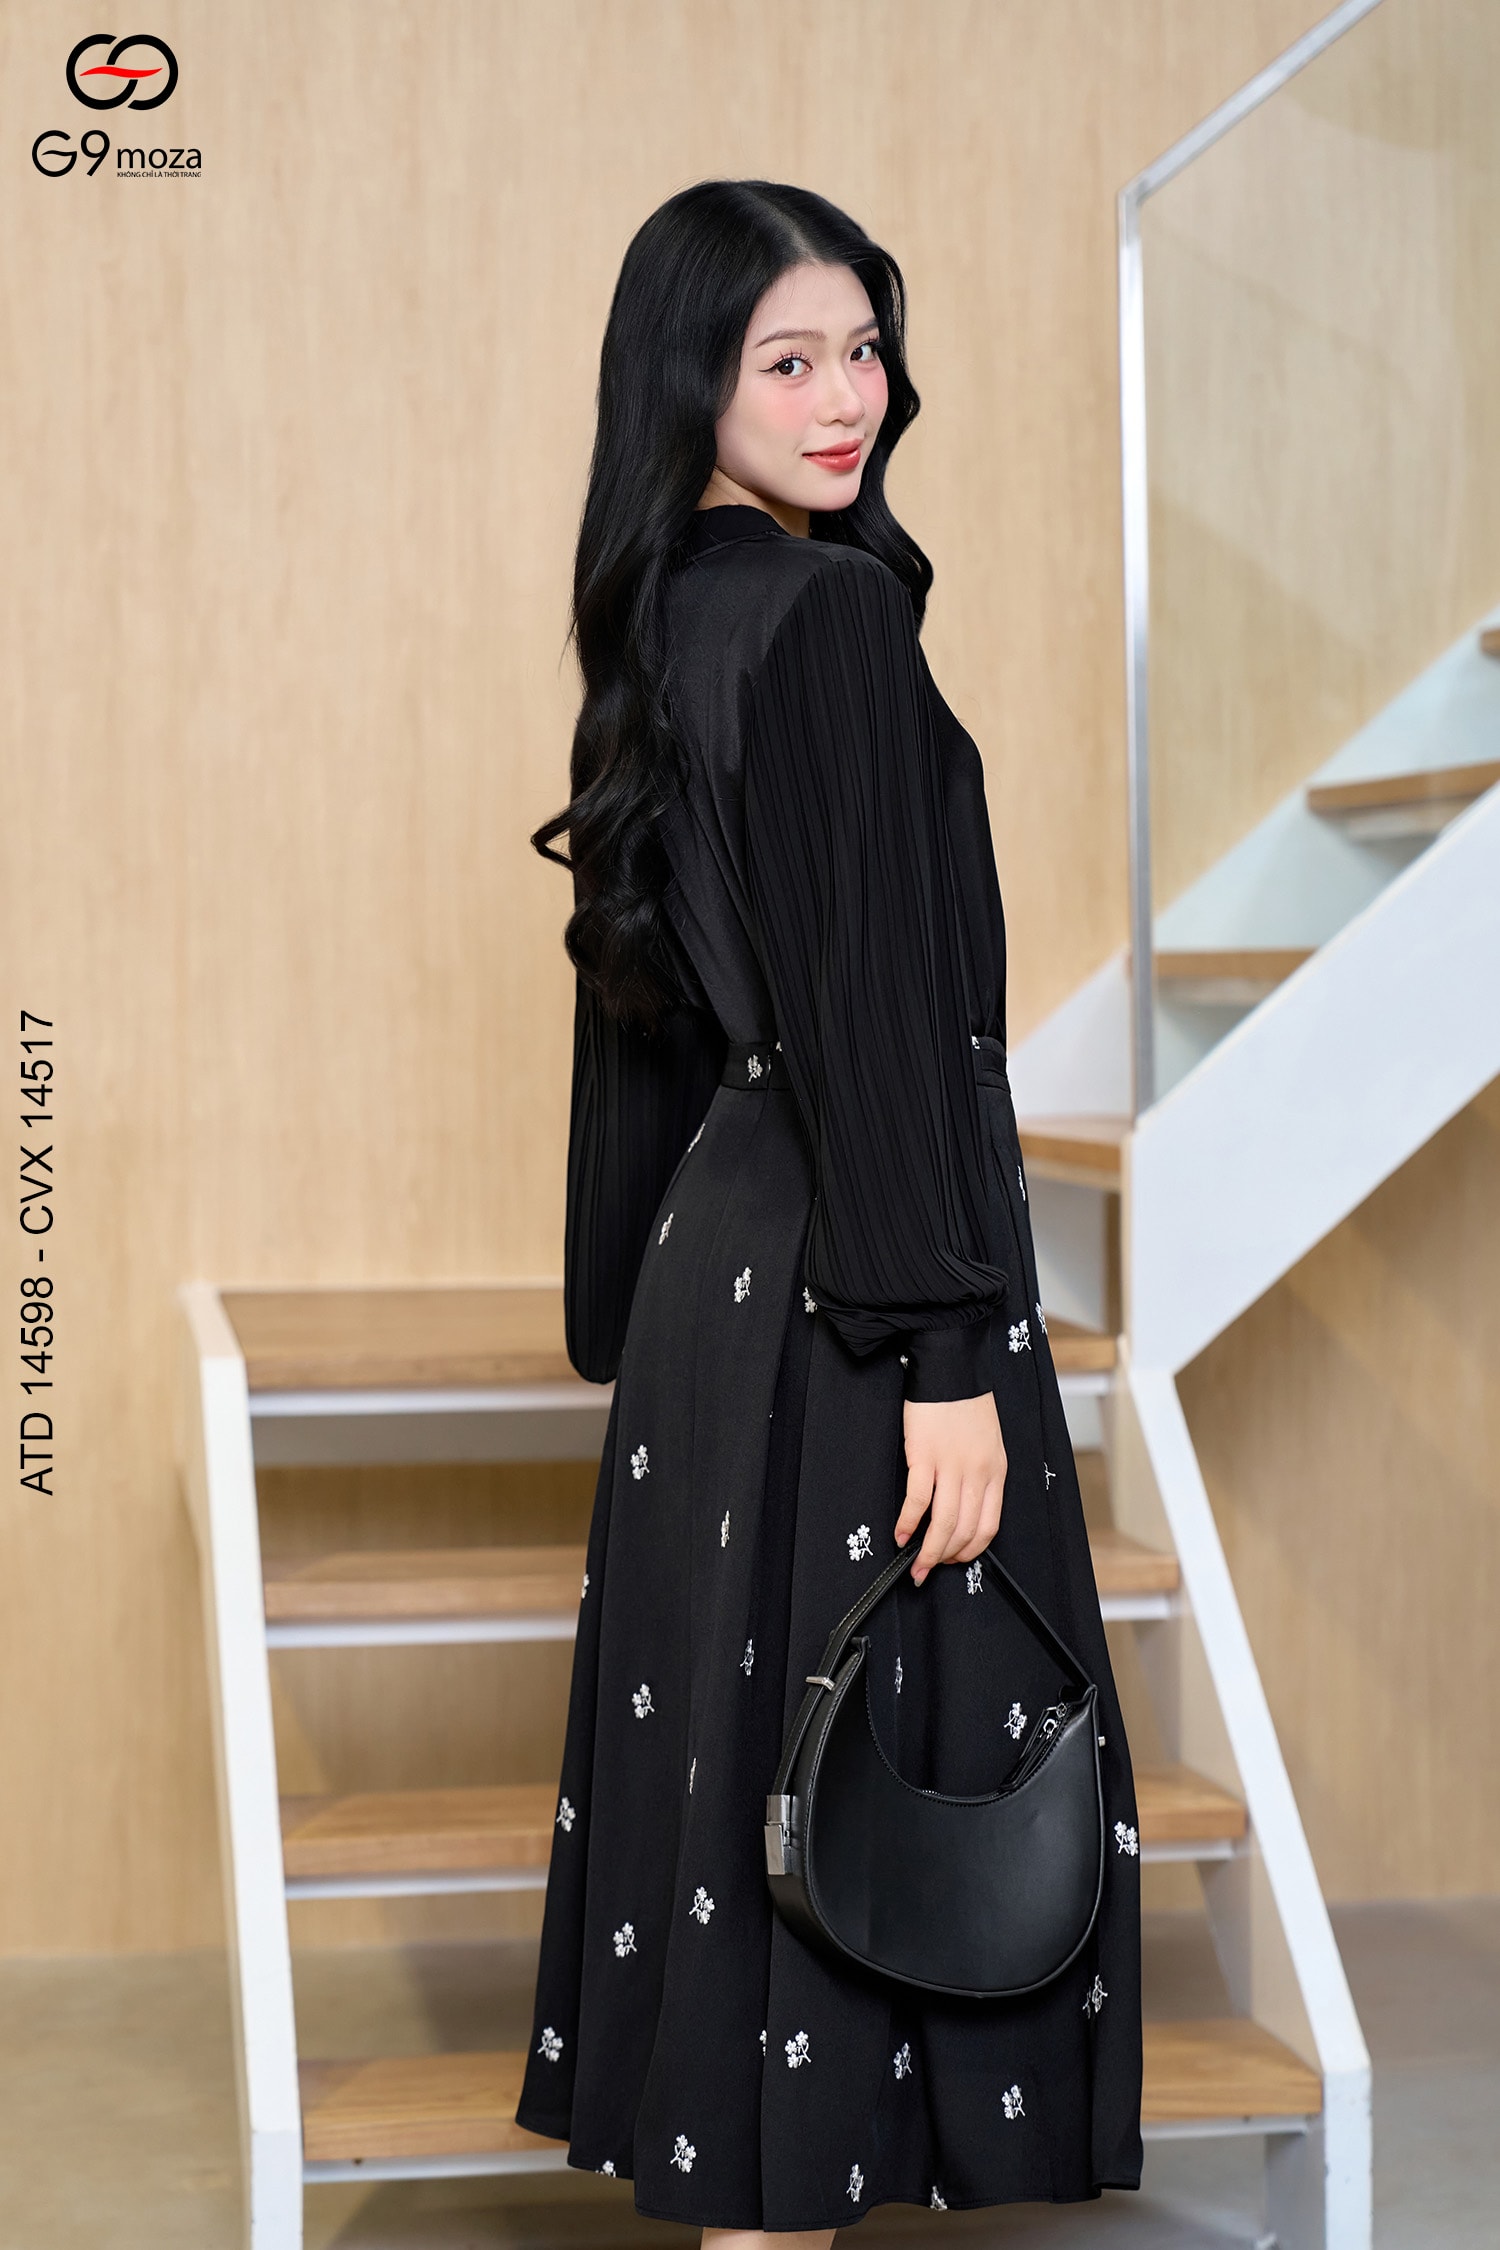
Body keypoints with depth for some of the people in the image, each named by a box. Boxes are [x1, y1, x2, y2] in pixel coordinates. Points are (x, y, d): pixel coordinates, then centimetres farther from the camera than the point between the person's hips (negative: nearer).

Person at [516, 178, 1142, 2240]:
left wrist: (632, 1313, 21)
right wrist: (944, 1355, -20)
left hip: (718, 1252, 9)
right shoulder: (832, 615, -15)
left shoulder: (672, 617, 11)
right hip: (846, 1275, -9)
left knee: (746, 1744, 14)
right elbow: (863, 1008, -21)